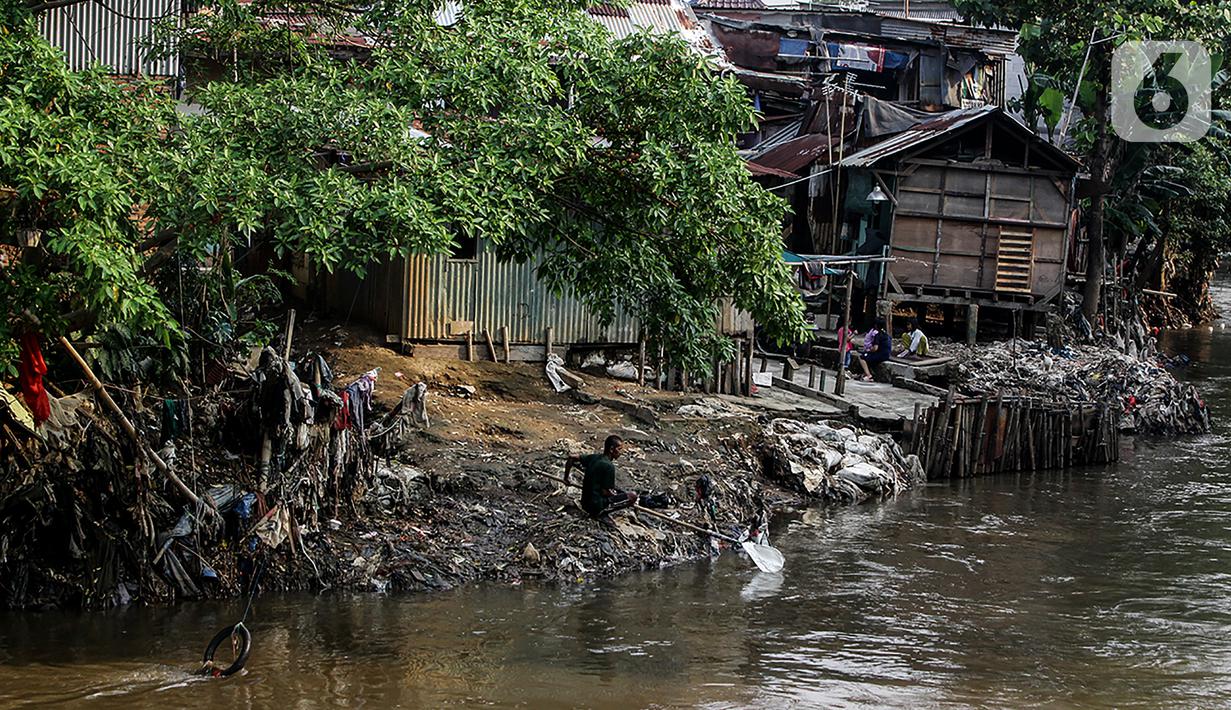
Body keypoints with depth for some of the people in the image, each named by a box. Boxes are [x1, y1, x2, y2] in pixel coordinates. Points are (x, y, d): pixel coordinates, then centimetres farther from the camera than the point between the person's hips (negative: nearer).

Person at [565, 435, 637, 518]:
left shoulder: (594, 457, 3)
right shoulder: (609, 466, -20)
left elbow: (571, 458, 12)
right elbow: (605, 492, -18)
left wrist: (566, 478, 23)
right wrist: (616, 495, 3)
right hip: (596, 507, -9)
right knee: (633, 496, -10)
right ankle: (603, 511, -8)